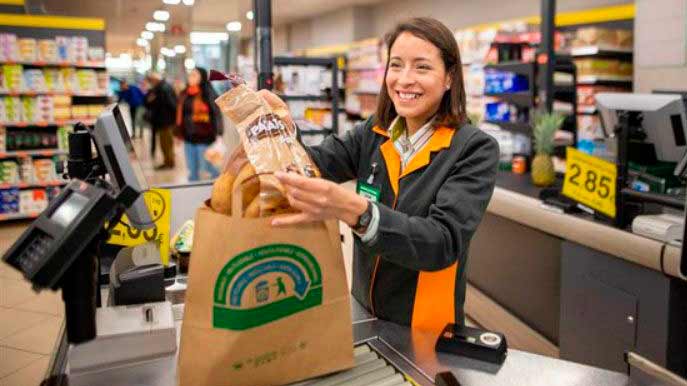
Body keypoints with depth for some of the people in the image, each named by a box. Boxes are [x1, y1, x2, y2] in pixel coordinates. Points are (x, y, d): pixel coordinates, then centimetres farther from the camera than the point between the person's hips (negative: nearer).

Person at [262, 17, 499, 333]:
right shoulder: (373, 134, -1)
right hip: (364, 312, 4)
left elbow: (445, 242, -29)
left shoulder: (475, 150, -16)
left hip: (424, 329, -4)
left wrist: (353, 210, -43)